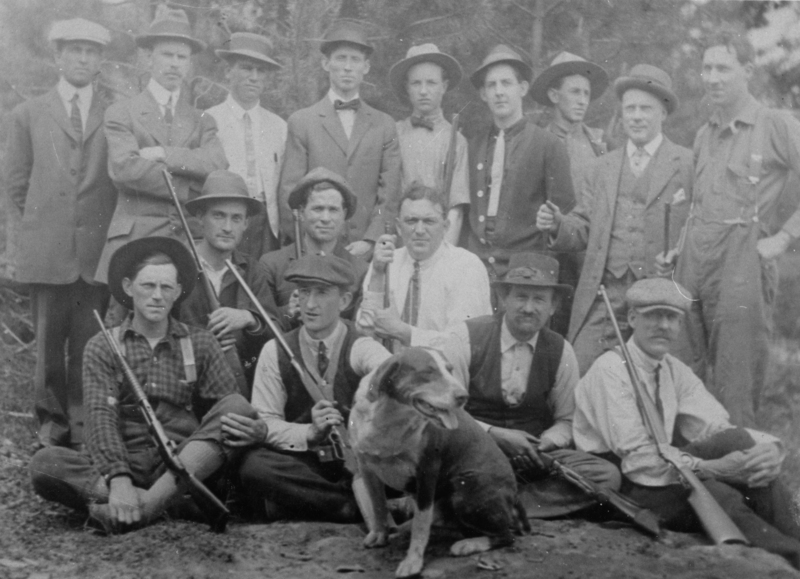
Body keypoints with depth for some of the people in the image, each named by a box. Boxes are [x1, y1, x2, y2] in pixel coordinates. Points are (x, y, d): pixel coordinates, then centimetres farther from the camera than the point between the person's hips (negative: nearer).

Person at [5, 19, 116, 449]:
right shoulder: (28, 115, 10)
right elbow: (16, 182, 12)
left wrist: (111, 230, 2)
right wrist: (38, 226, 8)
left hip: (99, 249, -1)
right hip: (46, 250, 1)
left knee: (90, 344, 0)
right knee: (49, 343, 4)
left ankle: (85, 427, 9)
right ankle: (52, 422, 15)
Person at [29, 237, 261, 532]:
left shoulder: (200, 343, 12)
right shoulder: (102, 347, 8)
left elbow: (232, 406, 3)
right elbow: (101, 417, -7)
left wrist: (255, 428, -23)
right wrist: (118, 478, -26)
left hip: (186, 464, 1)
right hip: (125, 461, -1)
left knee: (239, 408, -24)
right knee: (44, 463, -25)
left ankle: (147, 505, -37)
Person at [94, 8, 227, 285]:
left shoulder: (202, 120, 16)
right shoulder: (121, 113, 8)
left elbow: (217, 165, -2)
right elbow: (125, 169, -8)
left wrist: (163, 154, -9)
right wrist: (190, 190, -6)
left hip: (191, 238, 2)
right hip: (135, 239, -2)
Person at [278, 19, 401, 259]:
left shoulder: (384, 125, 11)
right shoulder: (302, 122, 7)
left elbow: (390, 193, 5)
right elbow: (290, 192, 2)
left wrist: (370, 241, -7)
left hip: (368, 251, 1)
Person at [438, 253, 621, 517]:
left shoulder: (560, 352, 6)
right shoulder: (466, 337, -5)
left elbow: (568, 421, 13)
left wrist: (546, 441, -10)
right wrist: (496, 434, -17)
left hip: (534, 455, 5)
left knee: (607, 476, -22)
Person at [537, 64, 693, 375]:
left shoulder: (690, 164, 4)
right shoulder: (602, 167, 18)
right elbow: (584, 229, 16)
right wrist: (557, 224, -5)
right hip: (605, 297, 3)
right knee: (575, 375, -8)